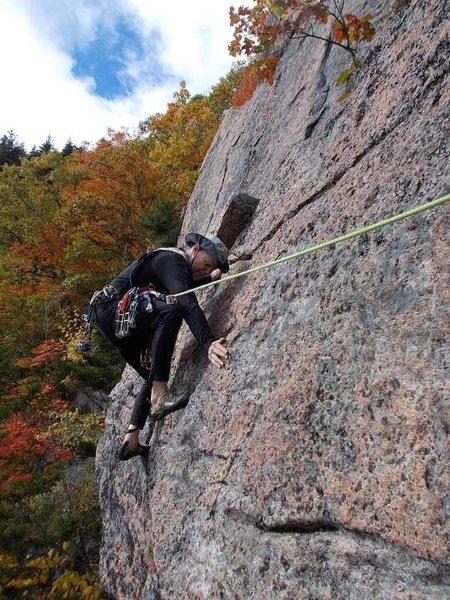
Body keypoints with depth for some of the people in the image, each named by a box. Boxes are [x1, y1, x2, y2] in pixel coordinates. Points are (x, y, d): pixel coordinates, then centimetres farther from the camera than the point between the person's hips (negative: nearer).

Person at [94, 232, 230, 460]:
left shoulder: (176, 262, 15)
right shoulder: (172, 260, -16)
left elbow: (183, 287, 39)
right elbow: (187, 303, -34)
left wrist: (212, 278, 38)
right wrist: (208, 342, -45)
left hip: (120, 323, 11)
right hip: (114, 308, -11)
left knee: (153, 376, 13)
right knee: (171, 310, -34)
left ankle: (131, 439, 13)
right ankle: (159, 396, -34)